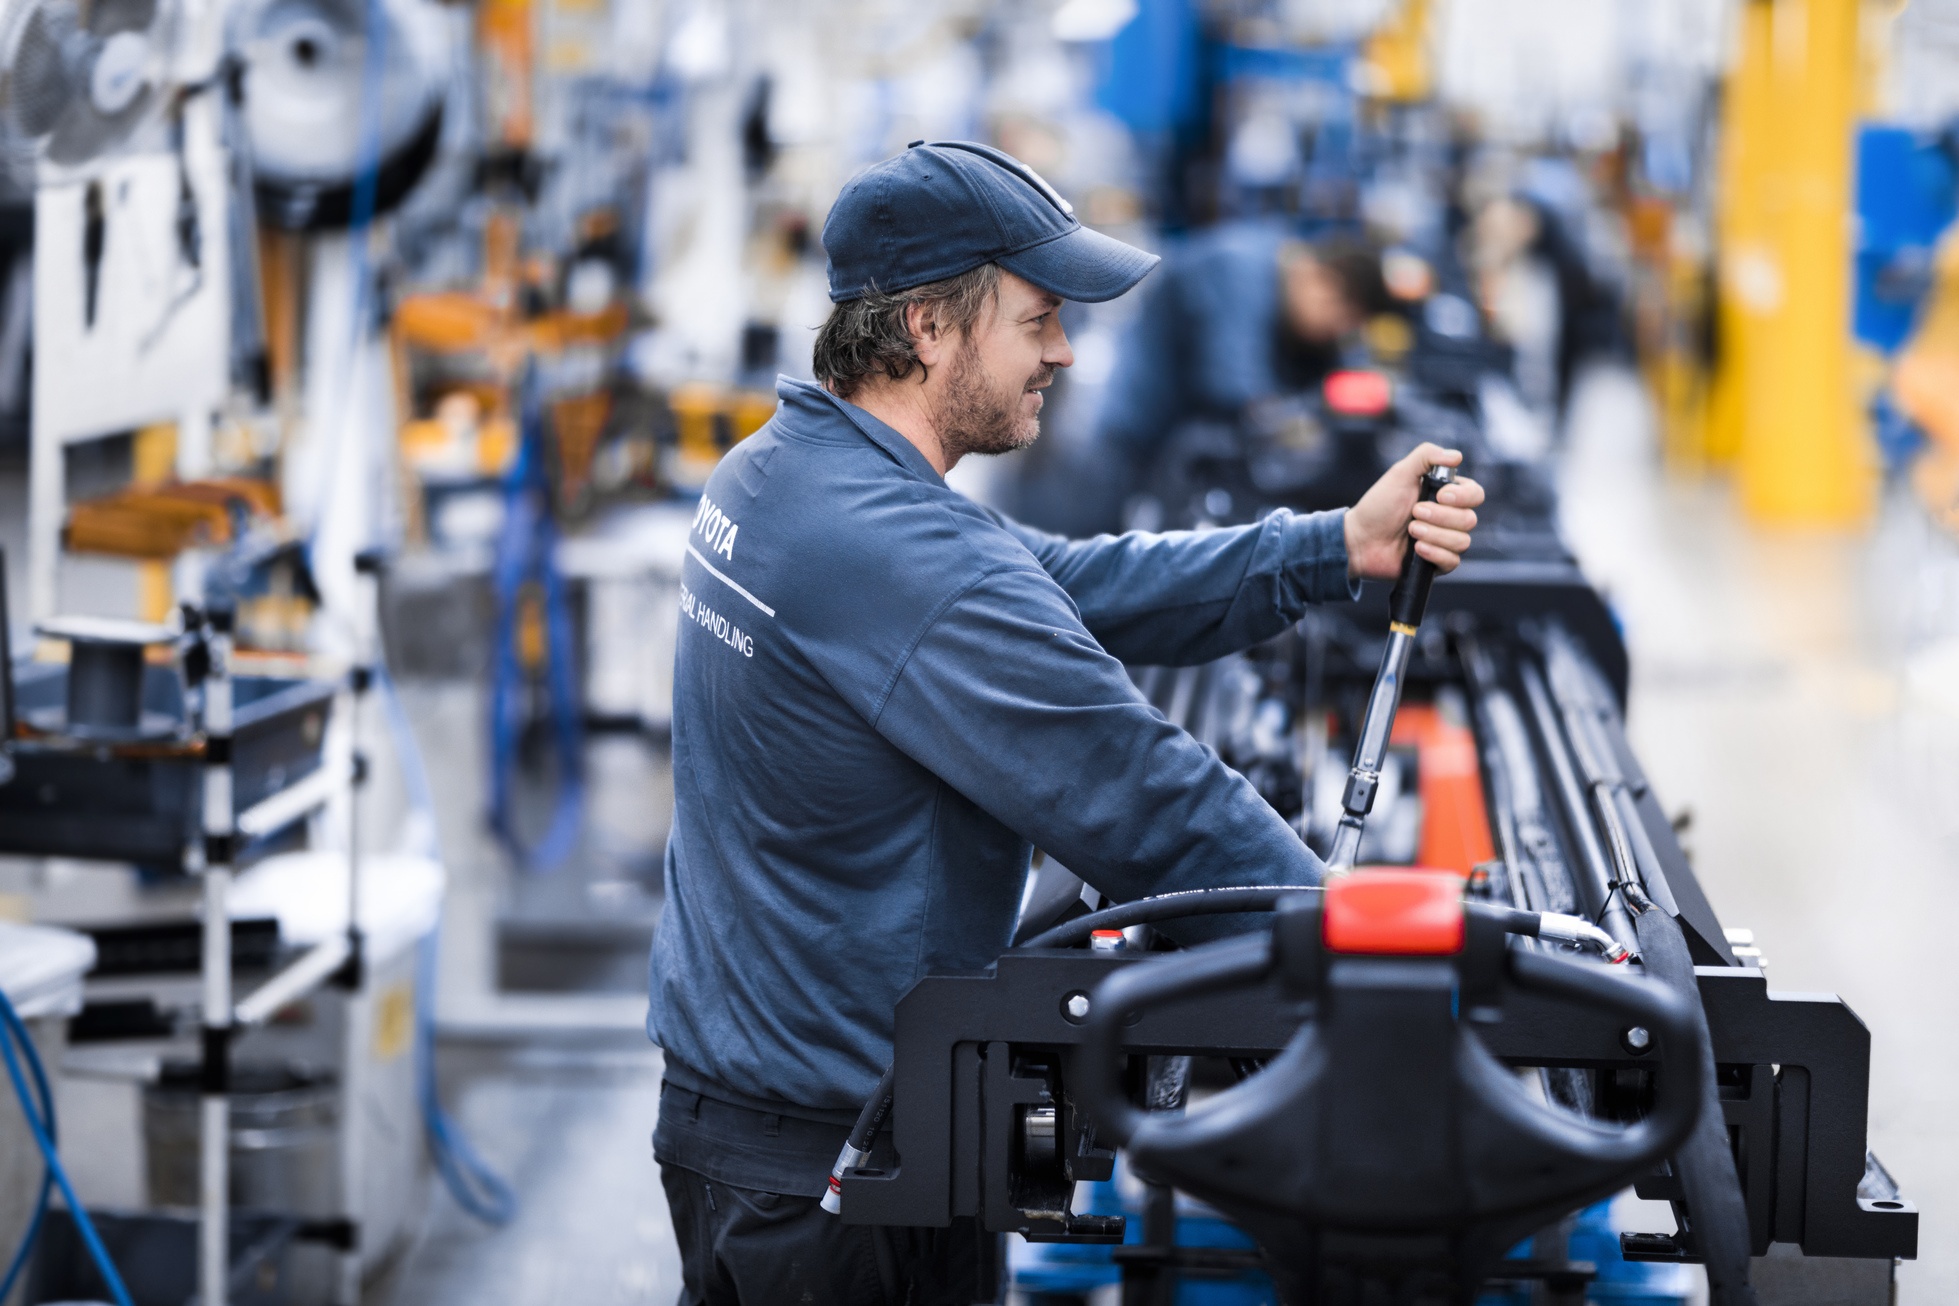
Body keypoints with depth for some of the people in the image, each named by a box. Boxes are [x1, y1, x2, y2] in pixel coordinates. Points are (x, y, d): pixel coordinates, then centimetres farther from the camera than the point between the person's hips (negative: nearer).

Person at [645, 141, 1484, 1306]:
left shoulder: (770, 473, 5)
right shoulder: (924, 574, -26)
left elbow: (1076, 585, 7)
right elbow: (1152, 809, -23)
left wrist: (1344, 547, 2)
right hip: (828, 1155, -10)